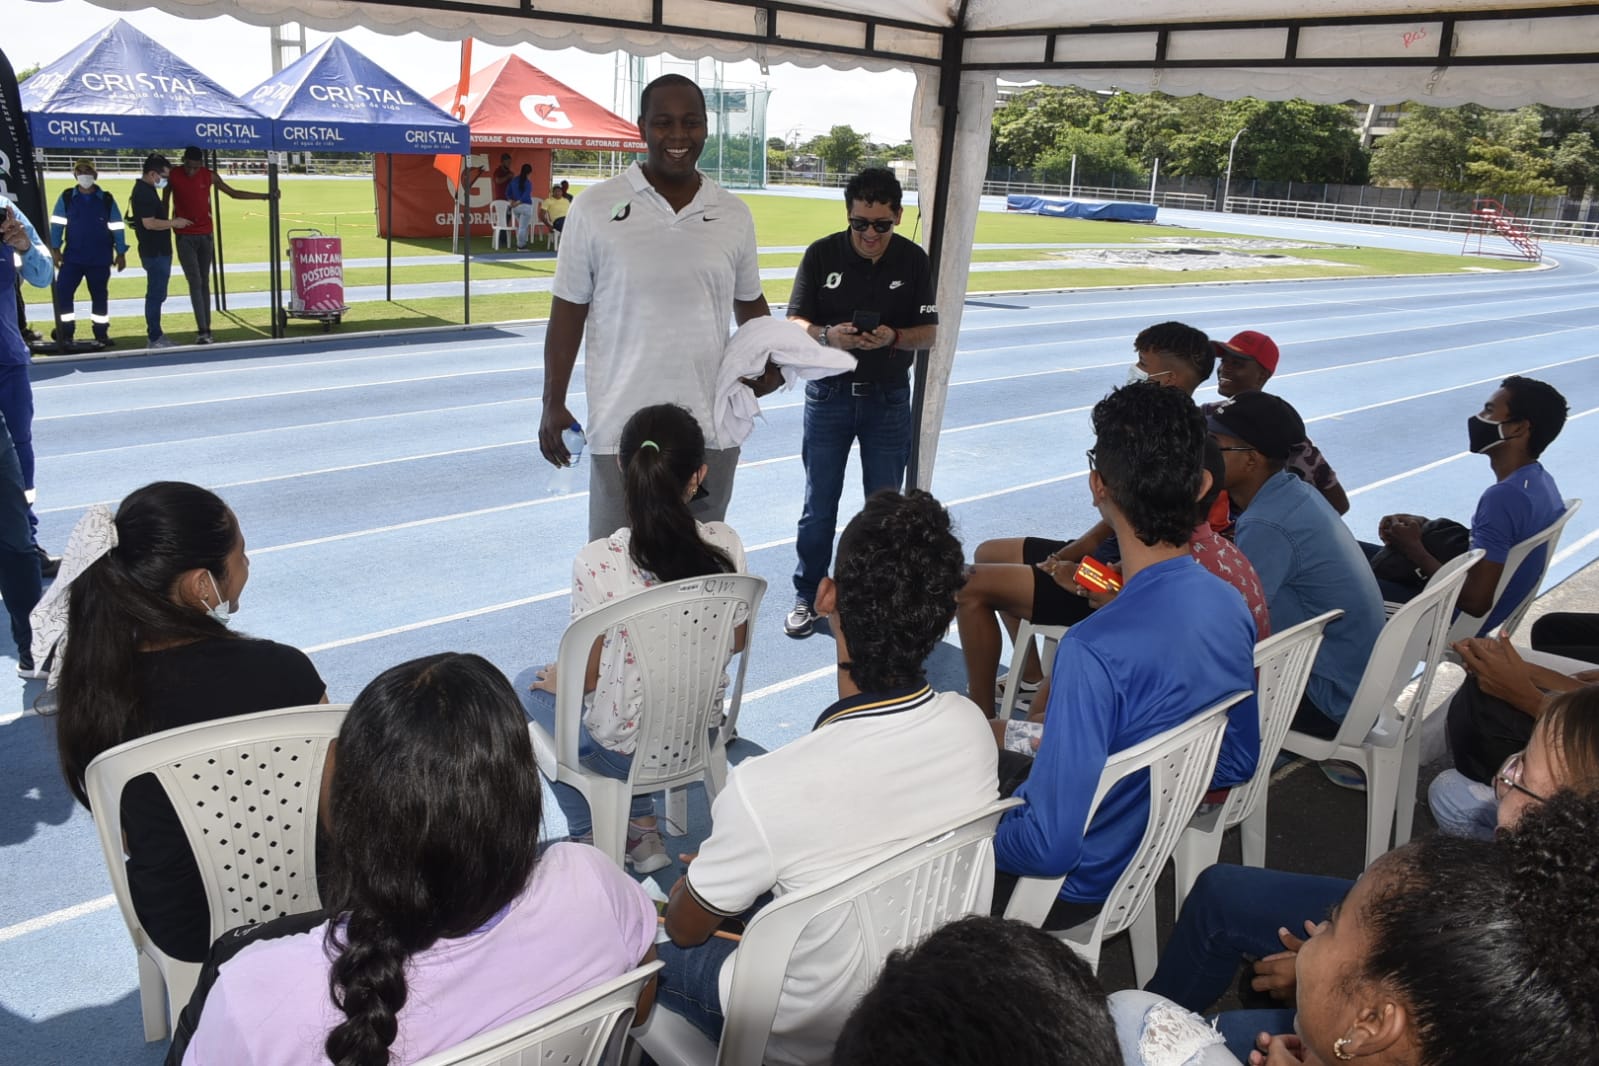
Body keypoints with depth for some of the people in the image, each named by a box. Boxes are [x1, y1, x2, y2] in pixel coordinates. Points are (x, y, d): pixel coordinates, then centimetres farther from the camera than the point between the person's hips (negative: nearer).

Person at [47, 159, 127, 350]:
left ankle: (101, 334, 19)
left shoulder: (107, 199, 1)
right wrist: (55, 248, -6)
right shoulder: (66, 197, 1)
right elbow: (57, 224, 1)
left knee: (99, 296, 8)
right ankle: (66, 334, 1)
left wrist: (121, 252, 2)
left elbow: (117, 227, 4)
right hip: (72, 257, 0)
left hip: (100, 259, 0)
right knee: (62, 293, -7)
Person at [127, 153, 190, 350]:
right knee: (156, 295, -6)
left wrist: (171, 223, 15)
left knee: (156, 294, 16)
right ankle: (155, 339, -1)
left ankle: (155, 335, 23)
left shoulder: (145, 190, 15)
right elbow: (149, 223, -24)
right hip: (155, 252, -11)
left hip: (157, 251, 11)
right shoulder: (144, 193, -17)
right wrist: (175, 223, -15)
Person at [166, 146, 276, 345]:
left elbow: (234, 193, 12)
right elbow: (165, 202, 6)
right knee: (195, 282, -11)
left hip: (205, 235, 3)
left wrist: (264, 196, 11)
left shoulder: (210, 176, 1)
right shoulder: (173, 176, -5)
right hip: (185, 237, -3)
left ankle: (205, 328, 9)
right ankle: (202, 330, -17)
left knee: (204, 282, 6)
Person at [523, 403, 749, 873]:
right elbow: (737, 641, -1)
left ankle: (591, 837, 32)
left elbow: (587, 675, -16)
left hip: (622, 749, -4)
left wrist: (559, 678, 6)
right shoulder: (725, 544, -16)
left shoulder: (598, 562, -27)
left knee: (530, 689, 27)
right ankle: (641, 830, 33)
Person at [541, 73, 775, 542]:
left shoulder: (734, 215, 6)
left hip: (713, 428, 3)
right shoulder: (595, 209, -3)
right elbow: (569, 310, 0)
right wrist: (553, 403, -2)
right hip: (623, 429, -3)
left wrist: (769, 358, -3)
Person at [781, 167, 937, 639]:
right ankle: (808, 596, 20)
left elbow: (929, 333, -3)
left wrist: (894, 337, -24)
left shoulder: (914, 260, -4)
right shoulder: (822, 254, -6)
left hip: (888, 397, 1)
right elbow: (795, 323, -6)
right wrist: (827, 336, -27)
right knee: (819, 505, 6)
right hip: (829, 393, 0)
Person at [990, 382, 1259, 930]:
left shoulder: (1096, 651, -35)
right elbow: (1239, 764, 6)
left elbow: (1052, 847, -31)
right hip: (1158, 847, 8)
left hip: (1076, 881, -7)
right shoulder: (1230, 604, -9)